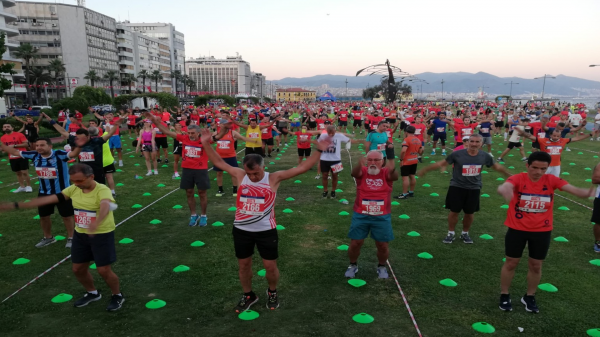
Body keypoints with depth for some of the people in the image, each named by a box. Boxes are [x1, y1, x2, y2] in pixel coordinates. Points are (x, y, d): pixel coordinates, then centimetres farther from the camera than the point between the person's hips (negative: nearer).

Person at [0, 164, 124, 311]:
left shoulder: (102, 190, -24)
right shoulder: (73, 189, -2)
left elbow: (105, 206, -46)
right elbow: (47, 199, 1)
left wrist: (96, 223, -66)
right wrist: (16, 205, -2)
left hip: (102, 235, -7)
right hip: (81, 235, 7)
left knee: (103, 270, -3)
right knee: (78, 269, 14)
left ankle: (117, 296, 23)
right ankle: (92, 293, 41)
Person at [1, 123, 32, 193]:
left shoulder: (19, 134, -7)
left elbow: (26, 144, -12)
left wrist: (14, 145, -18)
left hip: (22, 156, -5)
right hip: (12, 158, 5)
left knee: (25, 172, -4)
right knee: (18, 173, 11)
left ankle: (28, 186, 8)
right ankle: (22, 187, 21)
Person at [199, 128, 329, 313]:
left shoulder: (274, 178, -13)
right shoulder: (241, 175, -5)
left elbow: (301, 168, -17)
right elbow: (219, 162, 4)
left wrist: (319, 151, -24)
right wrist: (207, 144, -2)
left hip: (266, 231, -2)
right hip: (241, 230, 3)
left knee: (270, 265, 9)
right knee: (244, 265, 16)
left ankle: (272, 292, 39)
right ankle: (248, 295, 40)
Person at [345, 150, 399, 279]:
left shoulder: (386, 173, -4)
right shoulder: (362, 172, -4)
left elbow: (394, 176, -27)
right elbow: (354, 173, -28)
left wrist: (392, 169, -52)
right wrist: (359, 165, -53)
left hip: (382, 217, 0)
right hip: (361, 215, 0)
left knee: (382, 245, 7)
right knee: (355, 243, 5)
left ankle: (381, 266, 36)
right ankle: (353, 265, 32)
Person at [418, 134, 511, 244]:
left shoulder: (484, 156, -6)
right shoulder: (458, 154, -15)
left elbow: (496, 166, 12)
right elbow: (441, 163, -8)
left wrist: (510, 175, 24)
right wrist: (424, 170, -4)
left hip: (474, 189, 3)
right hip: (457, 187, -2)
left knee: (470, 213, 13)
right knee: (454, 211, 5)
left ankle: (465, 233, 34)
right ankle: (451, 233, 24)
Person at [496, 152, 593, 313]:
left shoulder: (551, 180, -8)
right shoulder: (518, 178, -17)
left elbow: (572, 189, -21)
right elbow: (505, 186, -39)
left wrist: (587, 192, -45)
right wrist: (504, 189, -64)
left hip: (542, 231, 3)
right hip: (517, 229, -3)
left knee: (536, 266, 16)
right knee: (511, 263, 11)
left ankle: (529, 297, 37)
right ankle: (504, 295, 30)